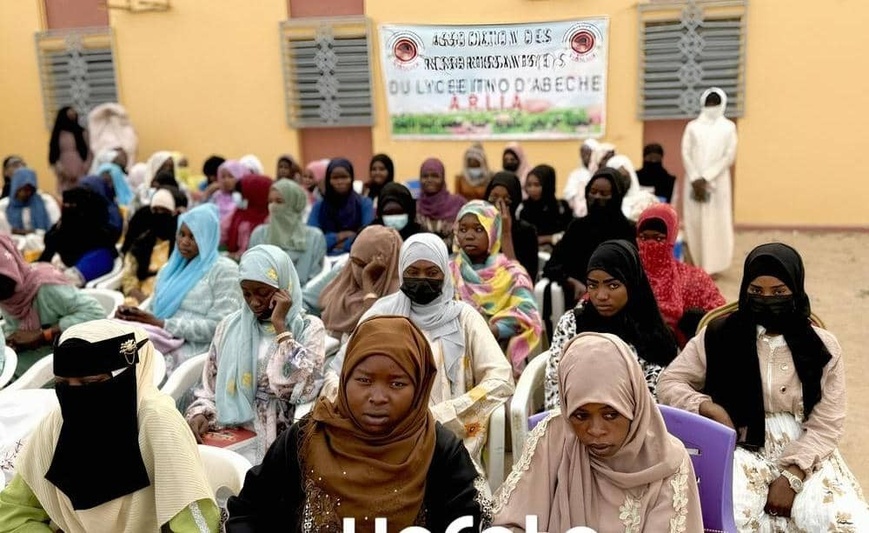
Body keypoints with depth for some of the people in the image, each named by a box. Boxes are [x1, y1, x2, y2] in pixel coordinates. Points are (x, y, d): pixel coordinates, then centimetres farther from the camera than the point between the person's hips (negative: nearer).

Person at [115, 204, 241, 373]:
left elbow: (218, 327, -10)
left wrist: (162, 324, -15)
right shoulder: (170, 268, 22)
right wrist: (132, 313, -1)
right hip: (164, 342, 6)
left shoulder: (224, 270, 0)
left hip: (194, 349, -6)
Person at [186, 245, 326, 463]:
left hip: (276, 442, -4)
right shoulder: (230, 326, 11)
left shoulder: (309, 328, 0)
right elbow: (210, 390, 14)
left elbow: (303, 388, -16)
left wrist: (279, 326, -12)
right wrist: (200, 414, -7)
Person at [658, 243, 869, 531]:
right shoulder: (718, 335, 1)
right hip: (742, 449, -1)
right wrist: (710, 409, -14)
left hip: (804, 455, 1)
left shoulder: (823, 347, 2)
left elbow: (826, 425, -2)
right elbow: (668, 383, 4)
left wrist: (791, 477, -15)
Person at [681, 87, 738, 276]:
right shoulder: (692, 126, 10)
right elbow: (685, 154, 2)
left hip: (717, 181, -2)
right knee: (694, 222, 0)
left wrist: (706, 178, -12)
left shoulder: (728, 126, 5)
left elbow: (729, 156, -3)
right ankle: (696, 264, 6)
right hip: (694, 181, 2)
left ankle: (712, 264, -1)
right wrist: (695, 179, -10)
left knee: (716, 222, -4)